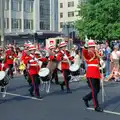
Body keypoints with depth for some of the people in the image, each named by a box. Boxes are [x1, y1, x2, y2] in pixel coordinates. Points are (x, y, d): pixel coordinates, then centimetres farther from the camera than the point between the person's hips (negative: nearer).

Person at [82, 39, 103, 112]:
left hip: (97, 73, 7)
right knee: (94, 90, -5)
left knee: (97, 90, 13)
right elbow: (84, 51, -28)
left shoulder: (96, 53, 14)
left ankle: (86, 98, 34)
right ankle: (96, 106, 4)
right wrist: (86, 46, -48)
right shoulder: (87, 53, -5)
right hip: (91, 74, -7)